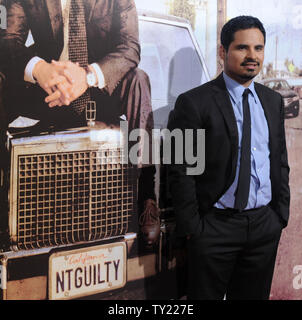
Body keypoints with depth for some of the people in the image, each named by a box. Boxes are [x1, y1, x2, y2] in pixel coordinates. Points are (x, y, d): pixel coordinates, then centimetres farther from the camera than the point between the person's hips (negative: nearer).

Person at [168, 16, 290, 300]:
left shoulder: (273, 101, 8)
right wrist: (192, 228, -12)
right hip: (214, 226, -5)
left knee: (255, 295, 16)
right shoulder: (194, 103, -11)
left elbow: (280, 161, 13)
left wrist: (281, 213, 8)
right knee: (206, 295, 9)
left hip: (265, 225, 5)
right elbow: (181, 171, -11)